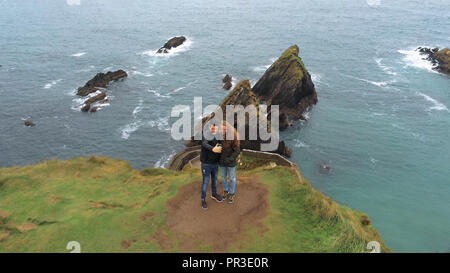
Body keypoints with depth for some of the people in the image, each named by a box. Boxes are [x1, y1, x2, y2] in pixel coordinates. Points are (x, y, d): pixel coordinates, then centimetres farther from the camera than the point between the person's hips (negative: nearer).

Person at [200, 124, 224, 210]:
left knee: (215, 180, 21)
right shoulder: (206, 136, -18)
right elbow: (204, 144, -40)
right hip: (206, 164, -5)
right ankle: (203, 199, 23)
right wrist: (213, 149, -57)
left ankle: (214, 194, 44)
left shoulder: (218, 138, 0)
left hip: (215, 164, 6)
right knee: (205, 182, 5)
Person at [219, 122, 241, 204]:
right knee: (223, 177, 19)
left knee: (232, 178, 14)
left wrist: (230, 159, -28)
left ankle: (232, 194, 33)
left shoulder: (233, 138, -23)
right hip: (222, 161, 4)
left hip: (231, 162, -4)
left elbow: (237, 151, -21)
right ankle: (226, 191, 42)